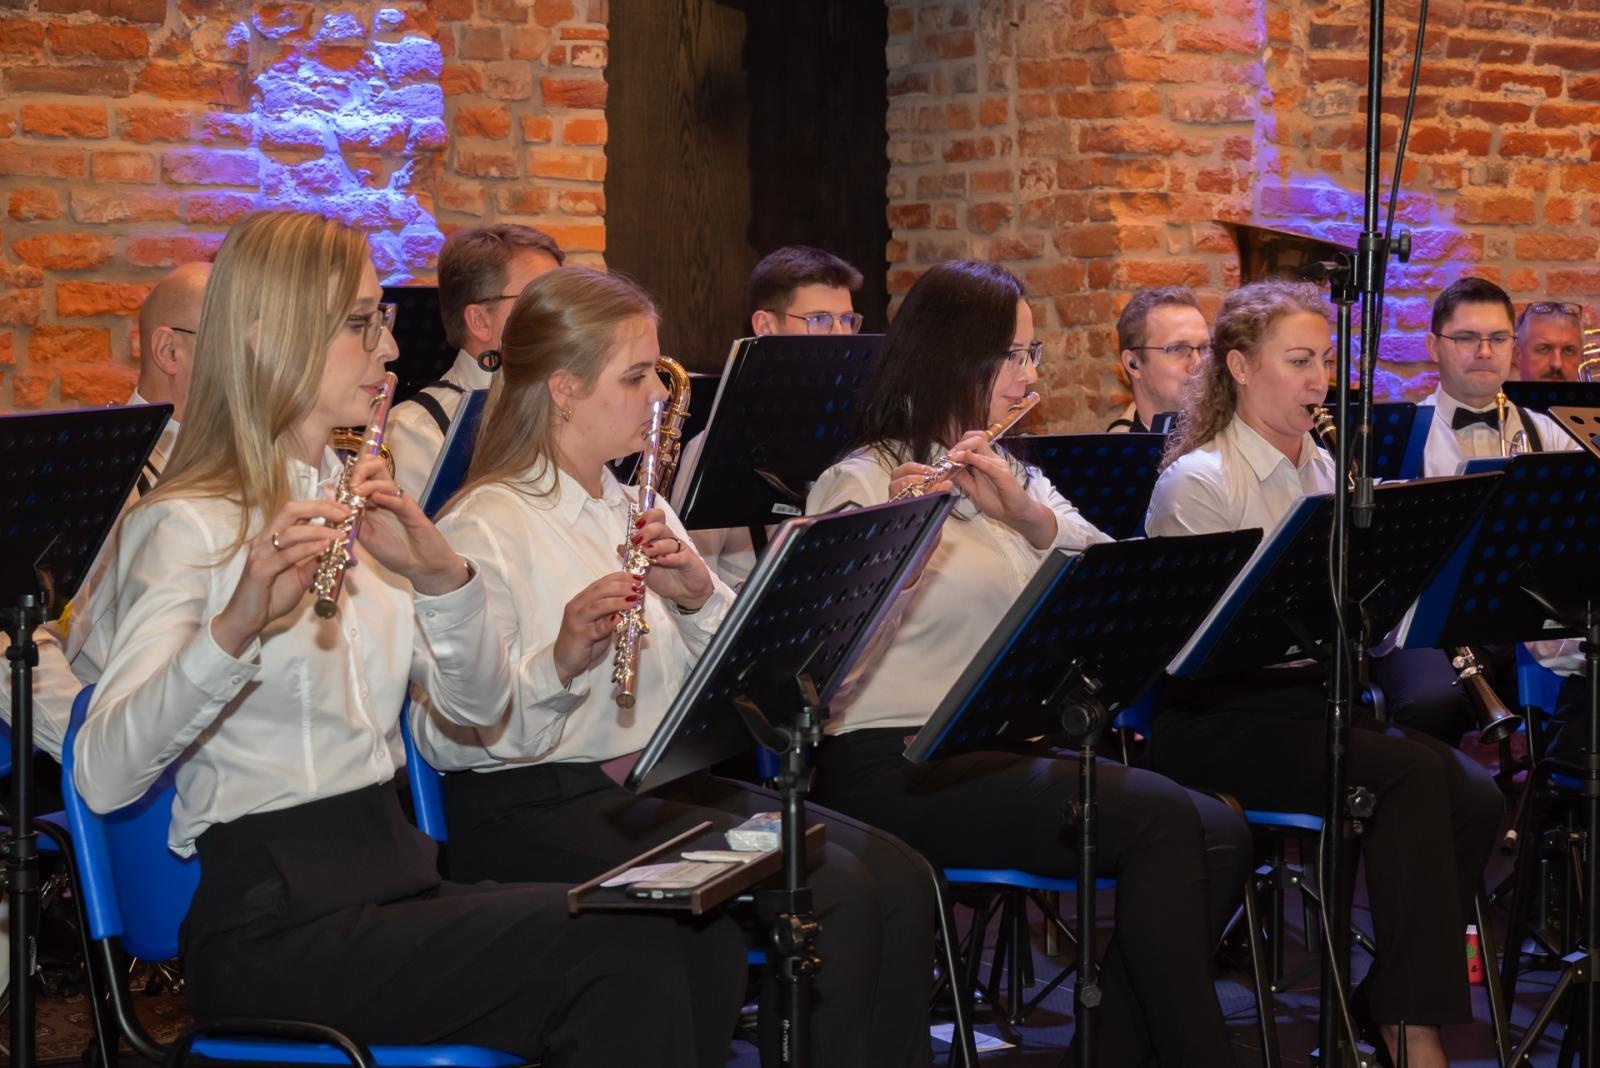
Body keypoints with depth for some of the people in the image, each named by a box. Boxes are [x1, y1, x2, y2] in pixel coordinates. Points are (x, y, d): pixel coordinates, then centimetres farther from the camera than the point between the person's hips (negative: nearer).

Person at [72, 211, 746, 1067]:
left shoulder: (354, 502, 16)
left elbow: (481, 702, 9)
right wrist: (236, 627, -36)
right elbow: (101, 779, -21)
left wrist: (440, 573, -10)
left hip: (393, 868, 7)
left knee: (699, 939, -15)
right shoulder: (187, 528, -8)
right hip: (271, 922, -7)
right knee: (626, 949, -24)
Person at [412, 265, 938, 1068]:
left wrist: (700, 599, -6)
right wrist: (560, 661, -33)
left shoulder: (639, 513, 16)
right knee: (828, 891, -24)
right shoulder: (484, 531, -8)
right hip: (541, 809, -8)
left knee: (898, 877, -14)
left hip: (667, 783, 8)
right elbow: (446, 736, -17)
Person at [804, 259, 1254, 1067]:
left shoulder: (1018, 479, 19)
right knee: (1163, 821, -23)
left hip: (1005, 750, 7)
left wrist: (1028, 516, -15)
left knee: (1218, 836, -14)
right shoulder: (863, 482, -3)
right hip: (897, 766, -7)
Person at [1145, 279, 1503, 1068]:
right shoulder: (1198, 482, -9)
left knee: (1473, 796, -17)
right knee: (1414, 770, -28)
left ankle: (1405, 1002, -3)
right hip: (1216, 721, -7)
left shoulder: (1319, 468, 13)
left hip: (1311, 698, 7)